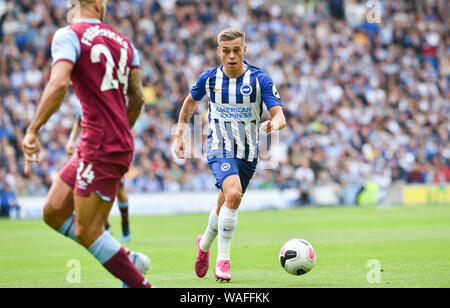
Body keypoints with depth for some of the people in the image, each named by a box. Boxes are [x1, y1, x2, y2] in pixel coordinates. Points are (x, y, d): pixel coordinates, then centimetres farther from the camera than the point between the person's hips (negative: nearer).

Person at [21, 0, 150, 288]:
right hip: (121, 144, 8)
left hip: (100, 147, -8)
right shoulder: (122, 41, 14)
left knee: (86, 231, -2)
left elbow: (59, 83, -23)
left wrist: (33, 131, -21)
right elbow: (137, 97, 17)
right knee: (54, 212, 14)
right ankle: (128, 260, 16)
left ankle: (139, 283, 2)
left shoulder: (68, 35, -7)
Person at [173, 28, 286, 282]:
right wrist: (180, 134, 13)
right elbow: (191, 102, 17)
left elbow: (280, 116, -16)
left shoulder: (260, 79, -8)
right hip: (220, 149, -2)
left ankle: (205, 244, 43)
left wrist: (274, 124, -39)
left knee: (225, 206, 12)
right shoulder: (209, 79, -3)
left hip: (248, 153, 2)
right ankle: (223, 259, -19)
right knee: (233, 194, -28)